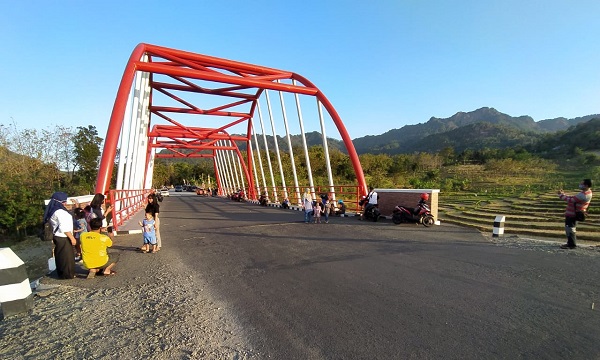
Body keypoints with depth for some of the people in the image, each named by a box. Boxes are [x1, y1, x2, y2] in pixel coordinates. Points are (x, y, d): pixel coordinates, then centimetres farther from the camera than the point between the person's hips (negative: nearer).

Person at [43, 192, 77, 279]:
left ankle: (62, 274, 26)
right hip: (63, 238, -10)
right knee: (66, 256, 0)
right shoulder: (60, 211, -20)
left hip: (58, 237, 10)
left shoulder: (53, 210, 10)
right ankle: (68, 274, 8)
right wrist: (72, 238, -18)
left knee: (61, 256, 16)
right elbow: (64, 227, -23)